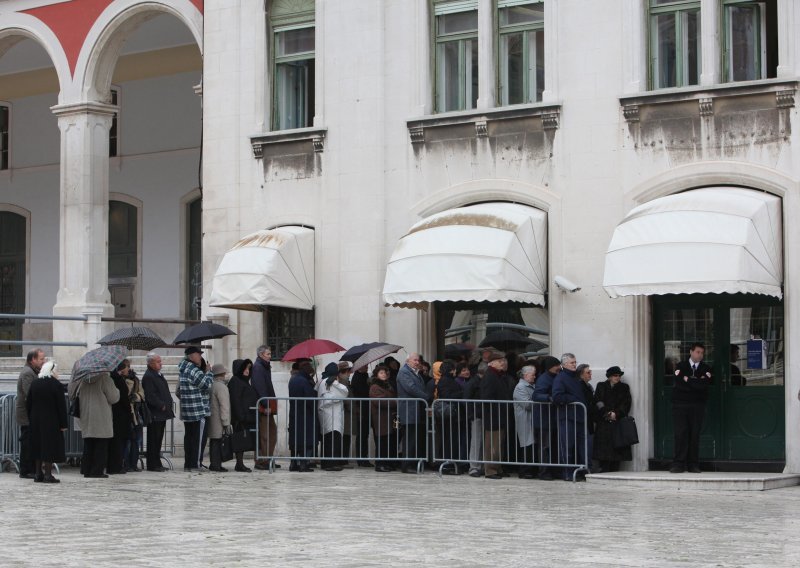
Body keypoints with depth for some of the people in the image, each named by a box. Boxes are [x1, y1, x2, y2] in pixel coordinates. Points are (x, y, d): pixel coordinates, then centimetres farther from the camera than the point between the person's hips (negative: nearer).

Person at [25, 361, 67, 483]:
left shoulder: (34, 384, 4)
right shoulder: (57, 385, -12)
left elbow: (28, 404, 8)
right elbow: (61, 406, -13)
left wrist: (31, 419, 16)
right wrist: (63, 424, -8)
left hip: (36, 422, 5)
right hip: (52, 422, -5)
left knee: (38, 447, 13)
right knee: (50, 447, -2)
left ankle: (38, 473, 15)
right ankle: (48, 474, -4)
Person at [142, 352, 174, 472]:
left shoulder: (158, 375, 18)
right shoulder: (148, 377, -13)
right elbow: (150, 396, -20)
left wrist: (167, 406, 11)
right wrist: (162, 406, -17)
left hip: (161, 414, 10)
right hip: (154, 414, -10)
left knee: (158, 439, 13)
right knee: (154, 440, -5)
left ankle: (157, 464, 19)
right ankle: (153, 465, -2)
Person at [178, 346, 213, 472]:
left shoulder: (182, 369, 10)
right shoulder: (194, 371, -18)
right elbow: (207, 385, -15)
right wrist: (208, 372, 1)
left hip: (186, 411, 9)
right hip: (197, 411, -9)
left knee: (188, 437, 13)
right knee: (196, 438, -3)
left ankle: (188, 464, 18)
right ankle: (194, 465, -1)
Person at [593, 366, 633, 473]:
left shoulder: (624, 388, 14)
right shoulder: (601, 386, 13)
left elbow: (626, 404, 5)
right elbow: (597, 402, 3)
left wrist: (616, 413, -9)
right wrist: (607, 413, -9)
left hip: (618, 422, 0)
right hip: (603, 422, 0)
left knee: (616, 447, -5)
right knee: (603, 447, -8)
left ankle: (614, 471, -4)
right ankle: (604, 470, -7)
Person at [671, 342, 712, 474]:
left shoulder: (706, 368, 10)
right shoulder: (681, 366, 8)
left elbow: (705, 384, -8)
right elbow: (679, 383, -8)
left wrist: (688, 379, -6)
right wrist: (697, 383, -7)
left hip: (697, 405, 1)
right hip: (680, 404, -1)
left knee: (695, 435, -2)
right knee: (680, 434, -6)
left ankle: (693, 465, 3)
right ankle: (679, 464, -5)